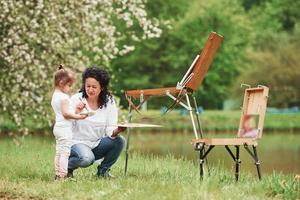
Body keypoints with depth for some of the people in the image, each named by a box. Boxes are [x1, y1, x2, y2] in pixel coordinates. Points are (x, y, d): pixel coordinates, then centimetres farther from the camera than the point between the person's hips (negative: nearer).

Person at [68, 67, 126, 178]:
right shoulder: (76, 99, -9)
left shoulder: (109, 102, -3)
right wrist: (76, 113, -33)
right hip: (77, 142, -4)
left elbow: (110, 129, -8)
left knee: (119, 141, -23)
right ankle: (67, 167, -1)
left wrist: (116, 131, -31)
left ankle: (103, 170, 1)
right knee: (86, 158, -36)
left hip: (97, 144, 4)